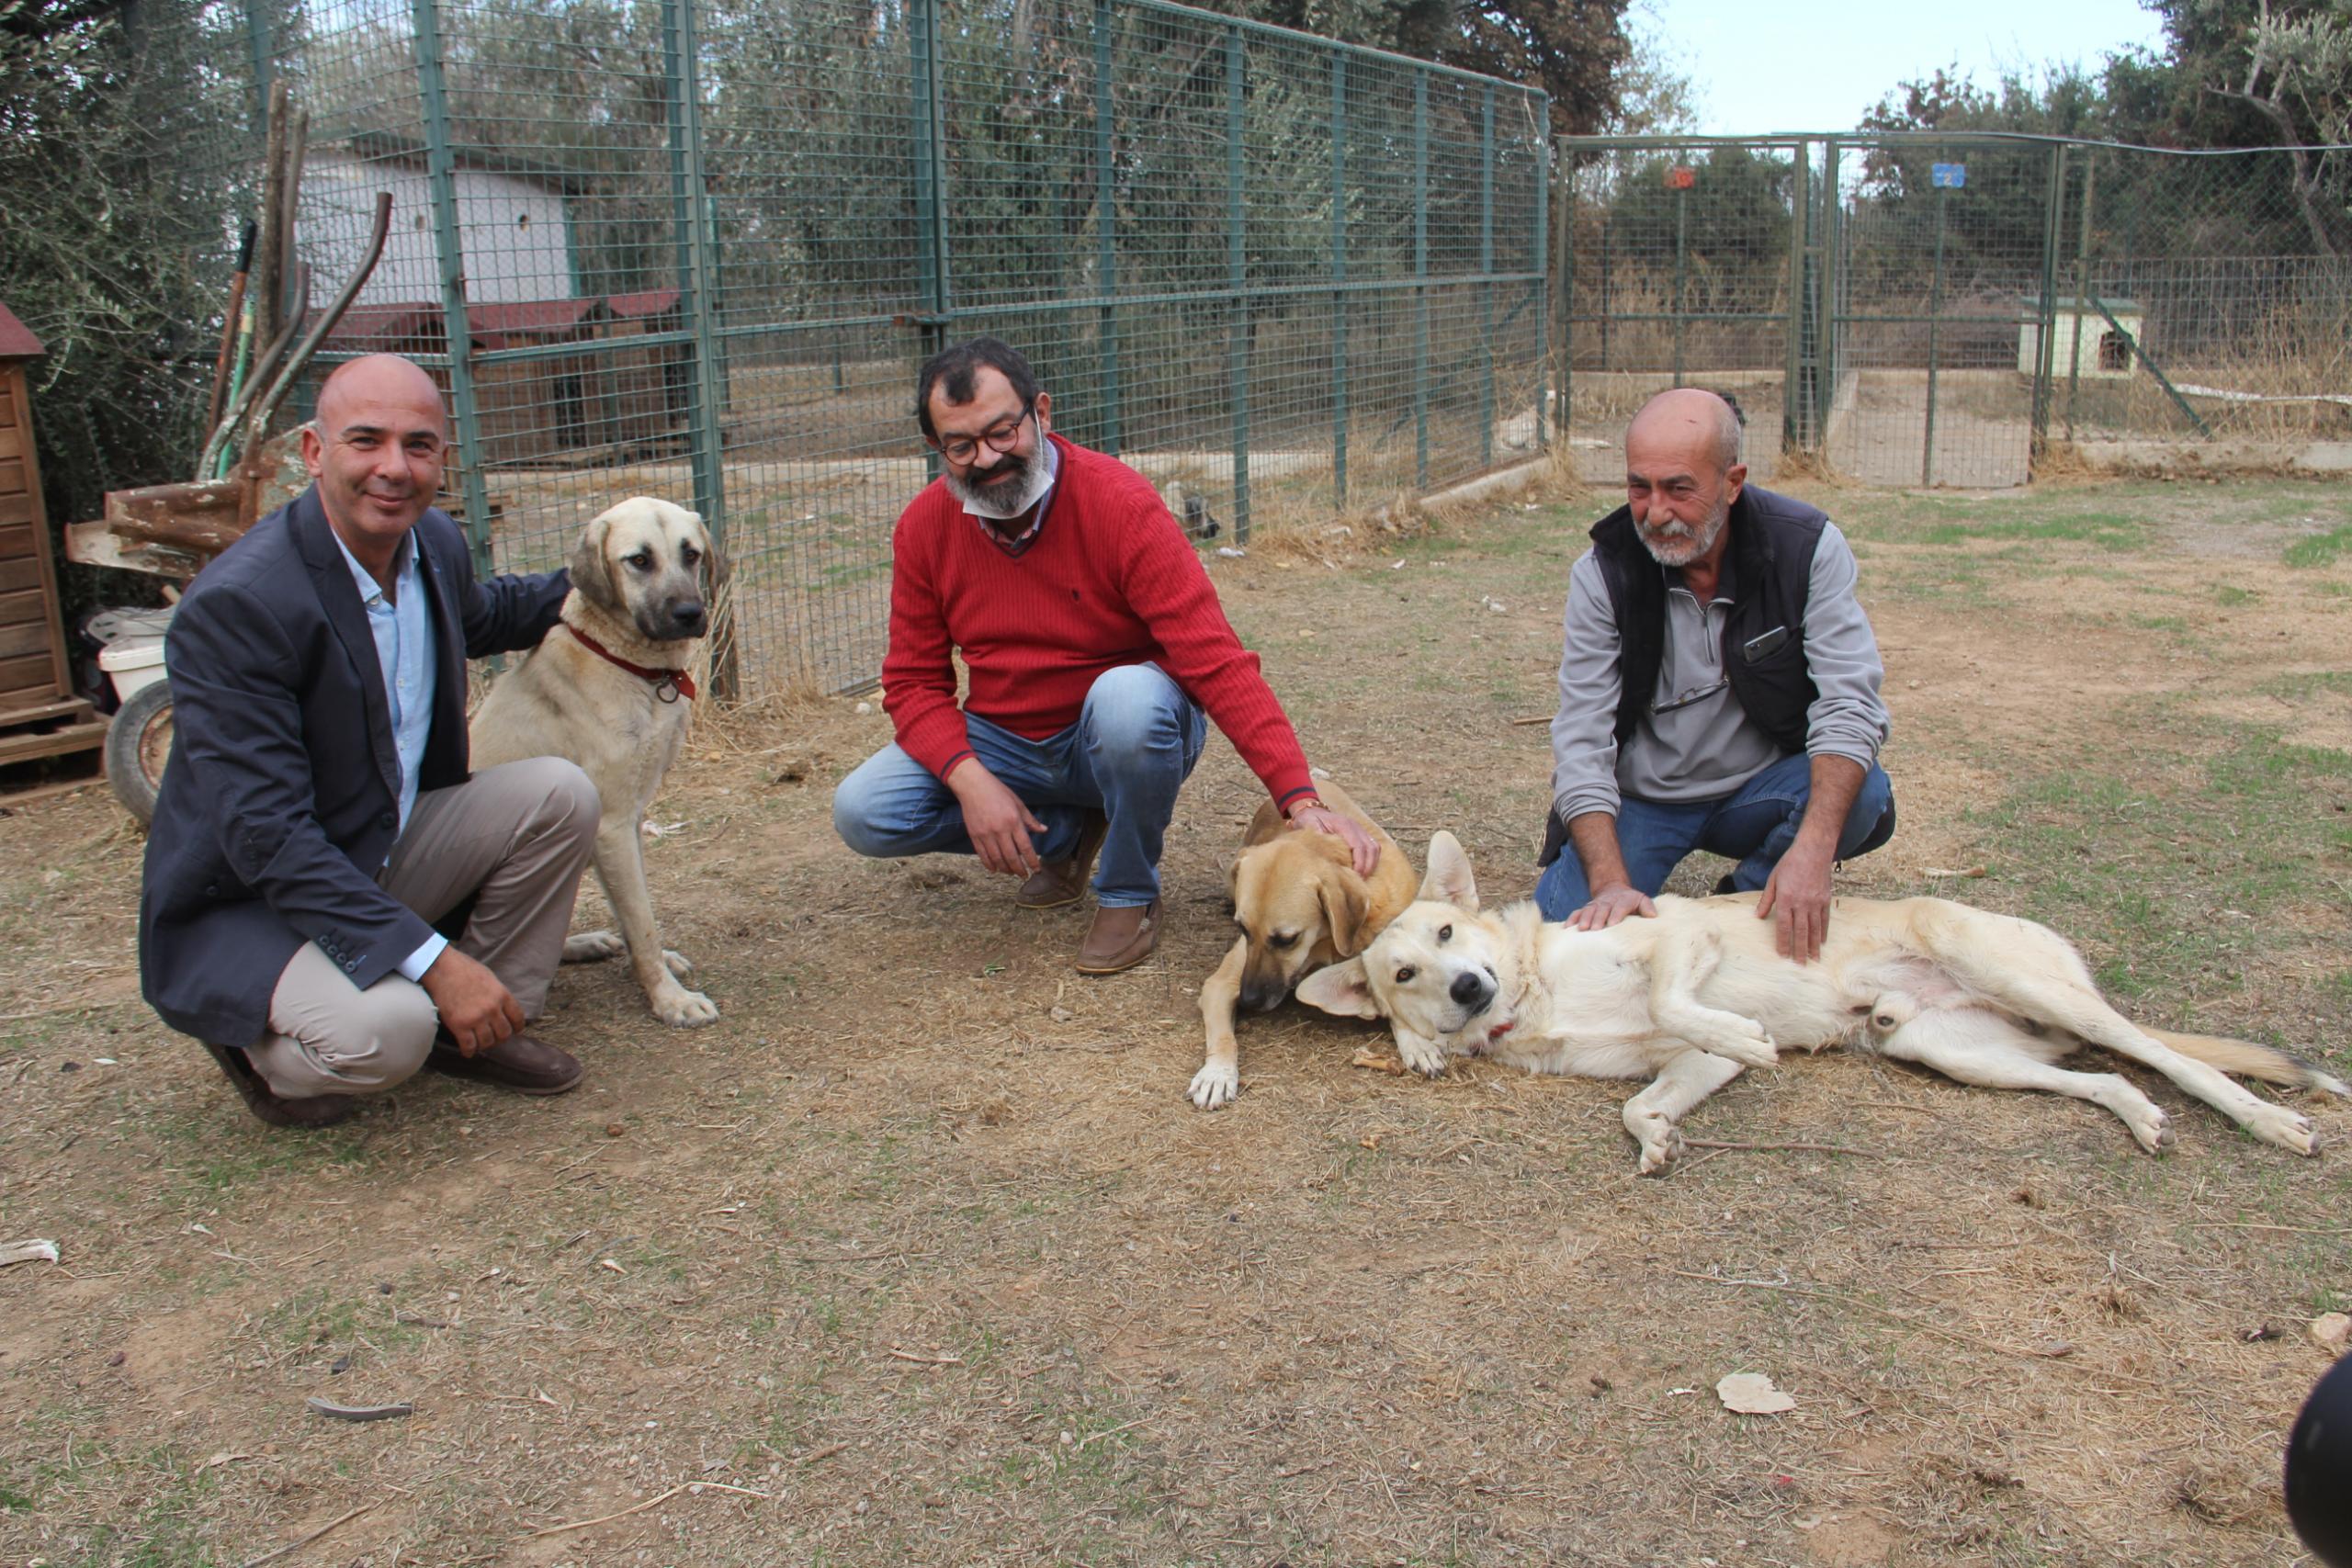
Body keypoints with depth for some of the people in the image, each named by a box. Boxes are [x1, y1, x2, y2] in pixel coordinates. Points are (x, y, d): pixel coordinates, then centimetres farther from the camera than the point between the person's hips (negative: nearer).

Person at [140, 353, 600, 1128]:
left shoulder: (437, 543, -3)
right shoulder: (234, 607, -28)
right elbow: (266, 835, -31)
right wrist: (432, 959, -34)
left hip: (388, 853, 8)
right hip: (243, 909, -8)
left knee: (558, 792, -10)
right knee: (384, 1029, -33)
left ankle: (485, 1024, 4)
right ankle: (258, 1047, 3)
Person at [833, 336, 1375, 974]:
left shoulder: (1119, 501, -22)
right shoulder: (924, 527, -8)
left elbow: (1215, 659, -28)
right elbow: (914, 682, -4)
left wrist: (1300, 799, -39)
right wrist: (971, 780, -25)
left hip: (1128, 729, -4)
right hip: (1005, 742, 4)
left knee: (1128, 696, -39)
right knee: (862, 812, -16)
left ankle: (1130, 892, -11)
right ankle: (1065, 831, 8)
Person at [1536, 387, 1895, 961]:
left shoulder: (1808, 548, -15)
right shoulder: (1603, 573, -15)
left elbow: (1848, 702, -21)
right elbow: (1582, 740, -18)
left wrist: (1813, 848, -38)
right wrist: (1611, 883, -33)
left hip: (1759, 787, 1)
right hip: (1638, 800, -1)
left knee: (1863, 794, -29)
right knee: (1562, 927, -23)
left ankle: (1743, 905, -3)